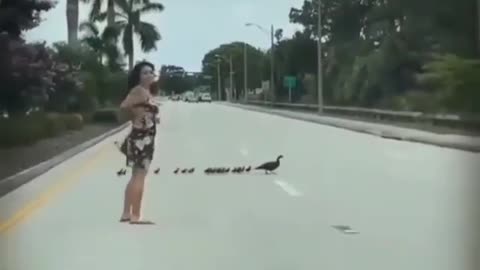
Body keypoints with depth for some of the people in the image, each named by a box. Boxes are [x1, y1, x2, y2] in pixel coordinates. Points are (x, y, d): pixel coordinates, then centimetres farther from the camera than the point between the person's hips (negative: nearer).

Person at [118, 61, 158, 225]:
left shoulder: (147, 92, 16)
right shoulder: (139, 90, -12)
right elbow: (124, 106, -25)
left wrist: (151, 117, 5)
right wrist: (137, 118, -12)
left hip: (145, 138, 10)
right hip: (141, 137, -10)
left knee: (136, 176, 15)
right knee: (139, 176, -8)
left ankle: (126, 214, 21)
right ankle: (135, 216, -6)